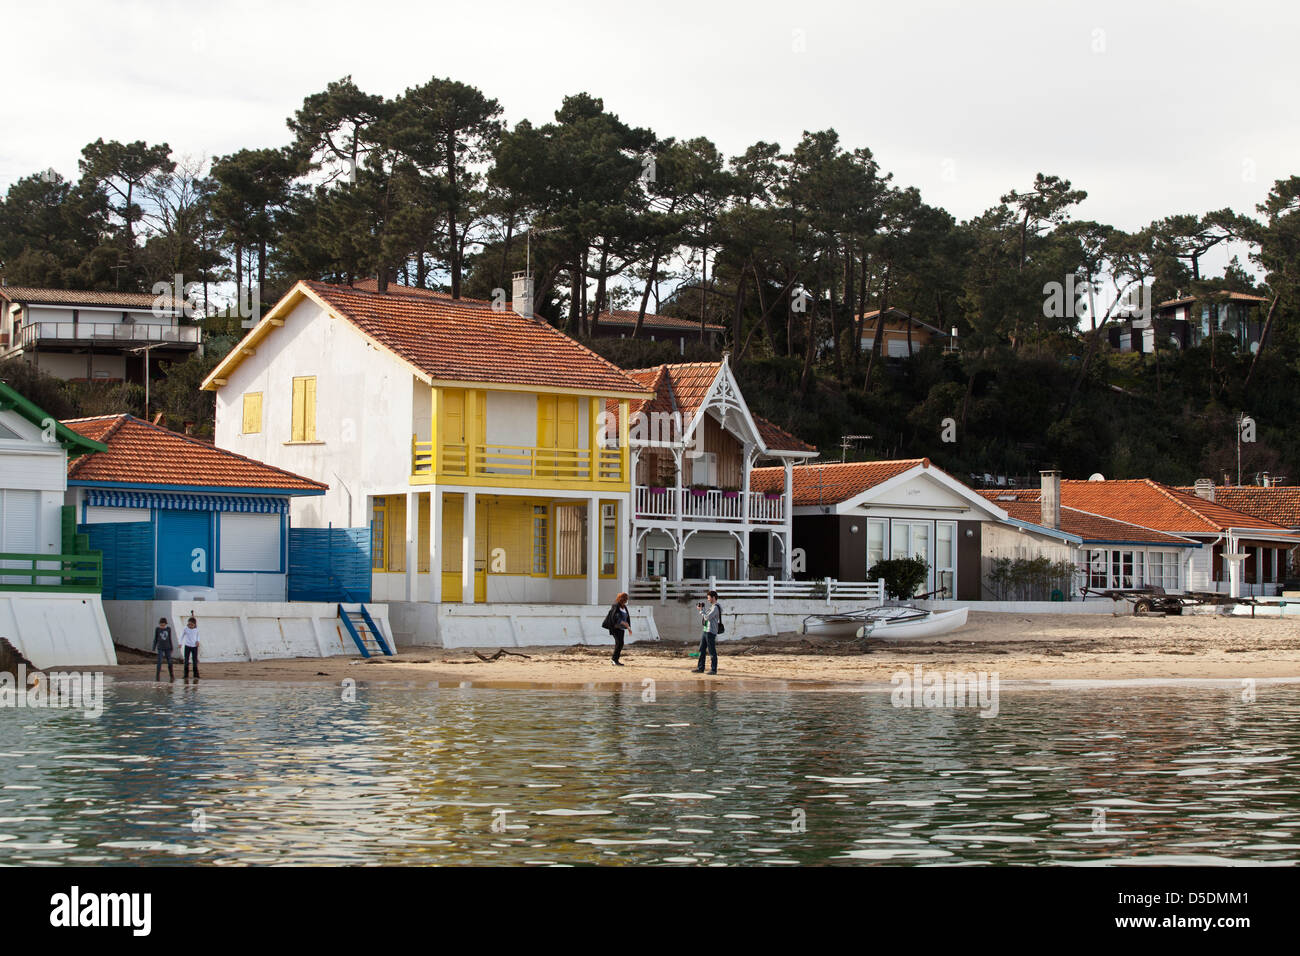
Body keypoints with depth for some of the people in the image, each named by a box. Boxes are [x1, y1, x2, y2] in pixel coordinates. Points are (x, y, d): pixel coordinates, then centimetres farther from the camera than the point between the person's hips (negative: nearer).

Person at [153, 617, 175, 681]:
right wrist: (154, 648, -1)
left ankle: (171, 676, 16)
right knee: (159, 662, -10)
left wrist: (171, 648, 6)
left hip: (167, 648, 1)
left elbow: (170, 639, 5)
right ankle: (157, 677, -3)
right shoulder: (157, 629, -4)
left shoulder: (168, 629, -1)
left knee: (169, 662, 0)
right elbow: (155, 639, 1)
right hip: (160, 648, -1)